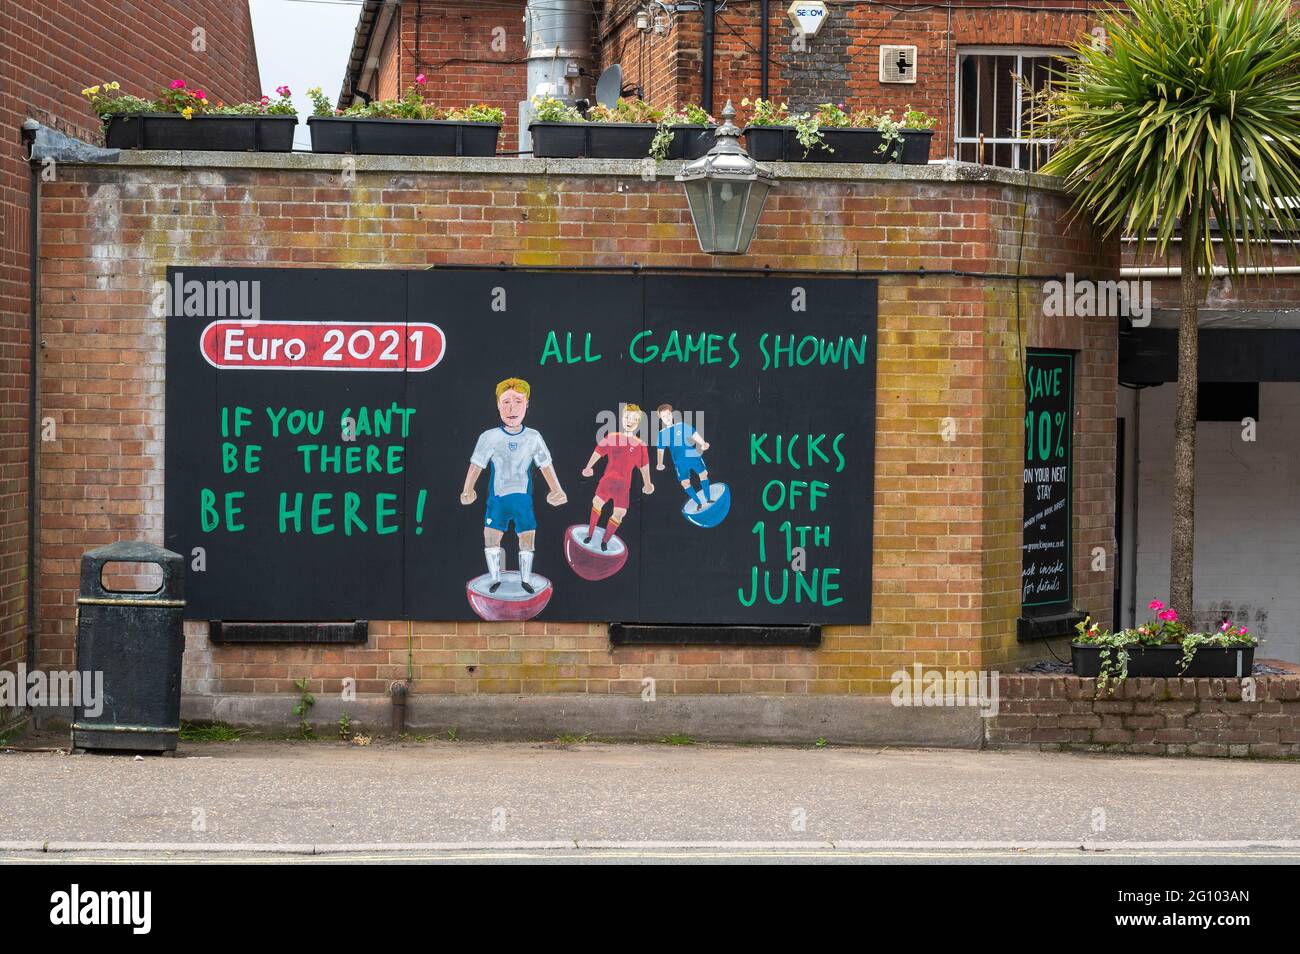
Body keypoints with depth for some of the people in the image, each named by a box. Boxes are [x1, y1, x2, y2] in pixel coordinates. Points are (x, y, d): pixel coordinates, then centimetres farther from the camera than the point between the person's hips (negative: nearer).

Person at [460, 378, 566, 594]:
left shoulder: (533, 438, -3)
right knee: (491, 534, -9)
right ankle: (495, 577, 9)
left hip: (523, 497, 1)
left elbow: (546, 466, 0)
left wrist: (556, 490, -11)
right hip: (497, 497, -1)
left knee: (527, 535, 2)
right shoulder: (489, 437, -8)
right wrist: (468, 490, -26)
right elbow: (476, 465, -11)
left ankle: (525, 578, 20)